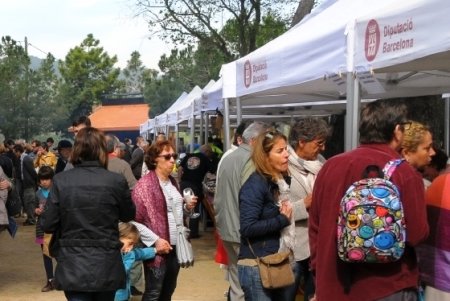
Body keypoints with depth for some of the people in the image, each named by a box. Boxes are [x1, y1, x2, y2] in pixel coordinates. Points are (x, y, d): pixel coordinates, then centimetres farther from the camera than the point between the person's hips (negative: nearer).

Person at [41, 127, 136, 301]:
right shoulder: (117, 181, -9)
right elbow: (129, 215, 7)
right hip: (106, 266, 1)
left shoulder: (61, 181, -9)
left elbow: (47, 225, -6)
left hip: (72, 267, -1)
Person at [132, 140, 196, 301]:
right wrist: (155, 240, -21)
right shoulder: (144, 185, -13)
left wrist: (187, 207, 4)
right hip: (158, 248, -7)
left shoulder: (173, 182, 12)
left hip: (176, 246, 8)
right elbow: (136, 220, -18)